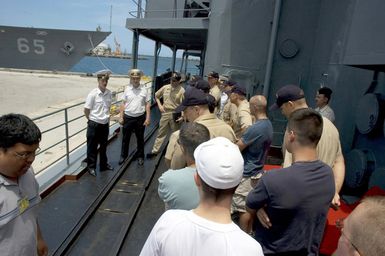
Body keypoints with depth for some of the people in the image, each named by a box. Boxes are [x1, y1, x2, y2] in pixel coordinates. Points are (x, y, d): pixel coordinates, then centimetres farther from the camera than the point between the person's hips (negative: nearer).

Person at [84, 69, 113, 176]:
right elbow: (86, 110, -8)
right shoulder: (93, 94, -16)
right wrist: (92, 120, 3)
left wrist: (107, 118, 10)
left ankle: (104, 164, 35)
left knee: (104, 146, 19)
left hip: (105, 124, 5)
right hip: (94, 125, -5)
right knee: (92, 147, 9)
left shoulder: (109, 93, 0)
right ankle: (91, 166, 24)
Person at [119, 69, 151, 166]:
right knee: (125, 138, 13)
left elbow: (147, 104, -2)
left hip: (140, 118, -1)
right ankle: (123, 155, 30)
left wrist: (147, 118, -6)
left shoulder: (144, 89, -5)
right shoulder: (127, 89, -3)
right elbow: (123, 104, 2)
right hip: (128, 117, 1)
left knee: (140, 138, 12)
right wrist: (121, 117, 1)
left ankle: (140, 156, 28)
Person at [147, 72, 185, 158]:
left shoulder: (181, 90, -13)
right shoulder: (165, 87, 1)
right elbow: (156, 96, 16)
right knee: (161, 133, 14)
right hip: (165, 113, 4)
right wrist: (160, 105, 4)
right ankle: (155, 150, 25)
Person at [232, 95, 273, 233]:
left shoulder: (255, 128, -26)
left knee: (243, 208, 4)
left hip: (247, 174, -9)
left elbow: (236, 149, -18)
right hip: (257, 171, 9)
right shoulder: (268, 125, 4)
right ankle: (248, 234, 34)